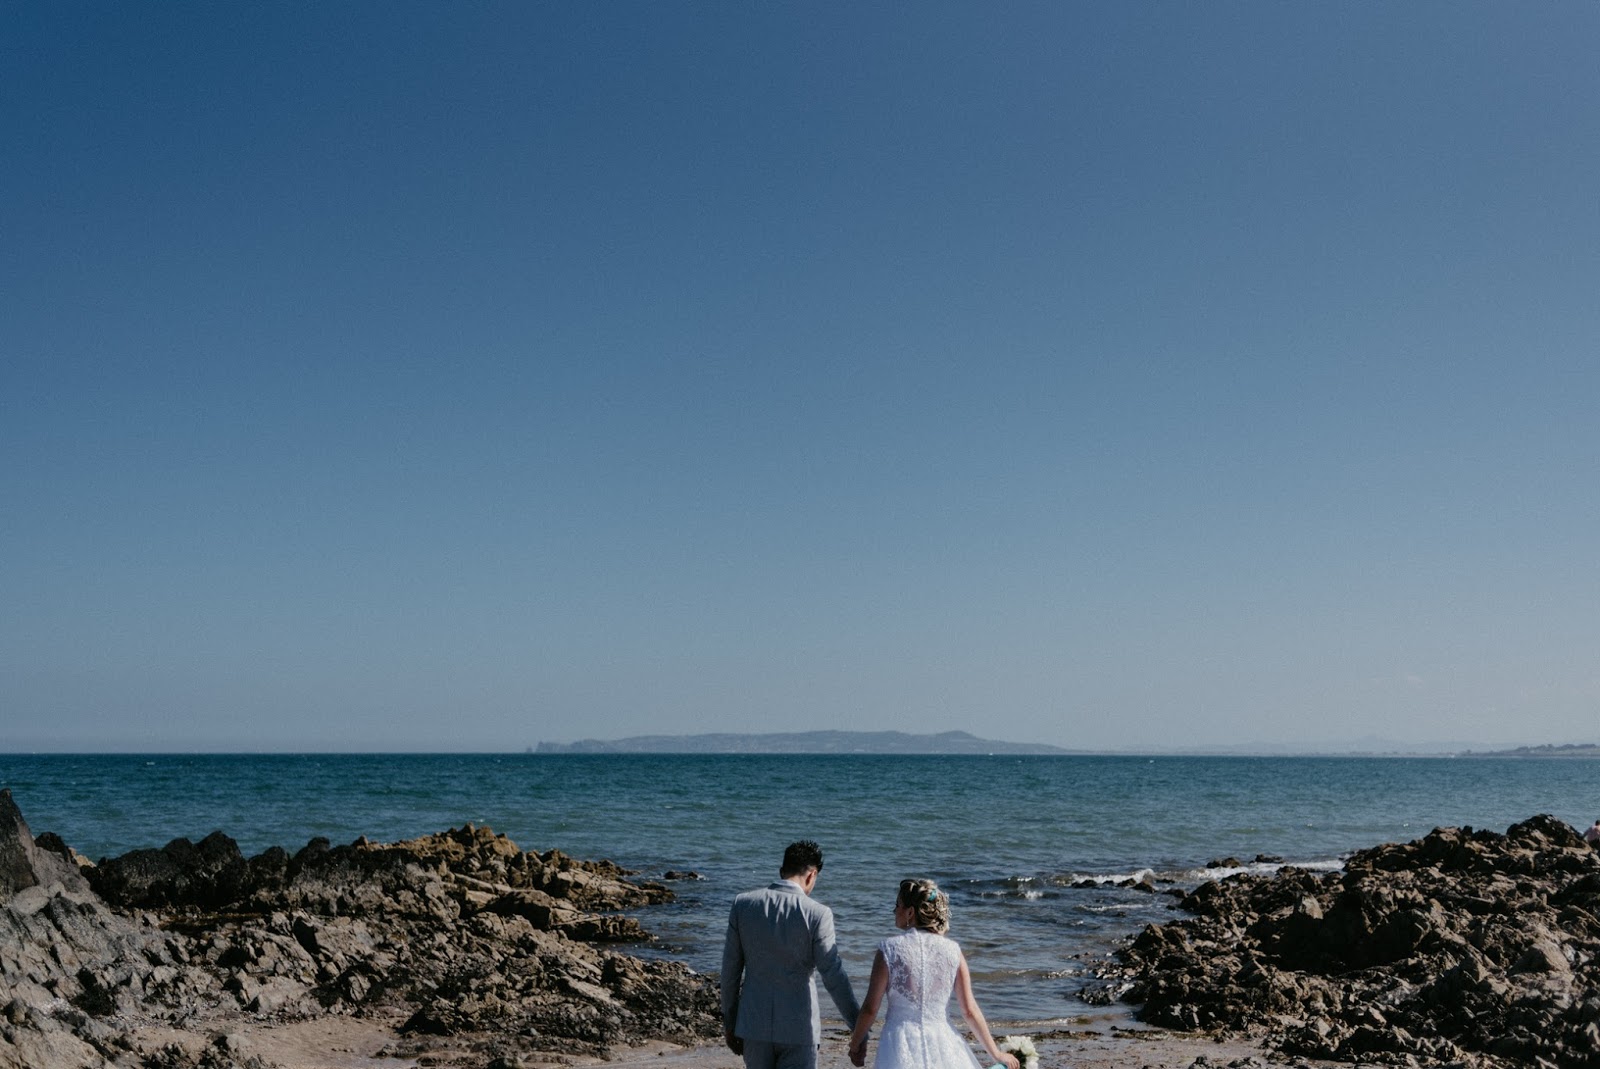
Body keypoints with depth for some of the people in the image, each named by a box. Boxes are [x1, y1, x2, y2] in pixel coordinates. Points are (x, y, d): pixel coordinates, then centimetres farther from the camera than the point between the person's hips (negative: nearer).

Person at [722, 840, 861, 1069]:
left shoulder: (743, 904, -2)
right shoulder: (817, 914, -13)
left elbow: (730, 969, 4)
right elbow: (834, 977, -12)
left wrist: (729, 1023, 13)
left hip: (754, 1024, 4)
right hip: (798, 1028, -4)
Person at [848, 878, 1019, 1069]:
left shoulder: (889, 949, -7)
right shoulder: (952, 950, -1)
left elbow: (870, 1008, -3)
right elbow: (970, 1010, 0)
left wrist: (856, 1044, 13)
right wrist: (996, 1053, 9)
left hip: (901, 1045, -2)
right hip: (942, 1043, 2)